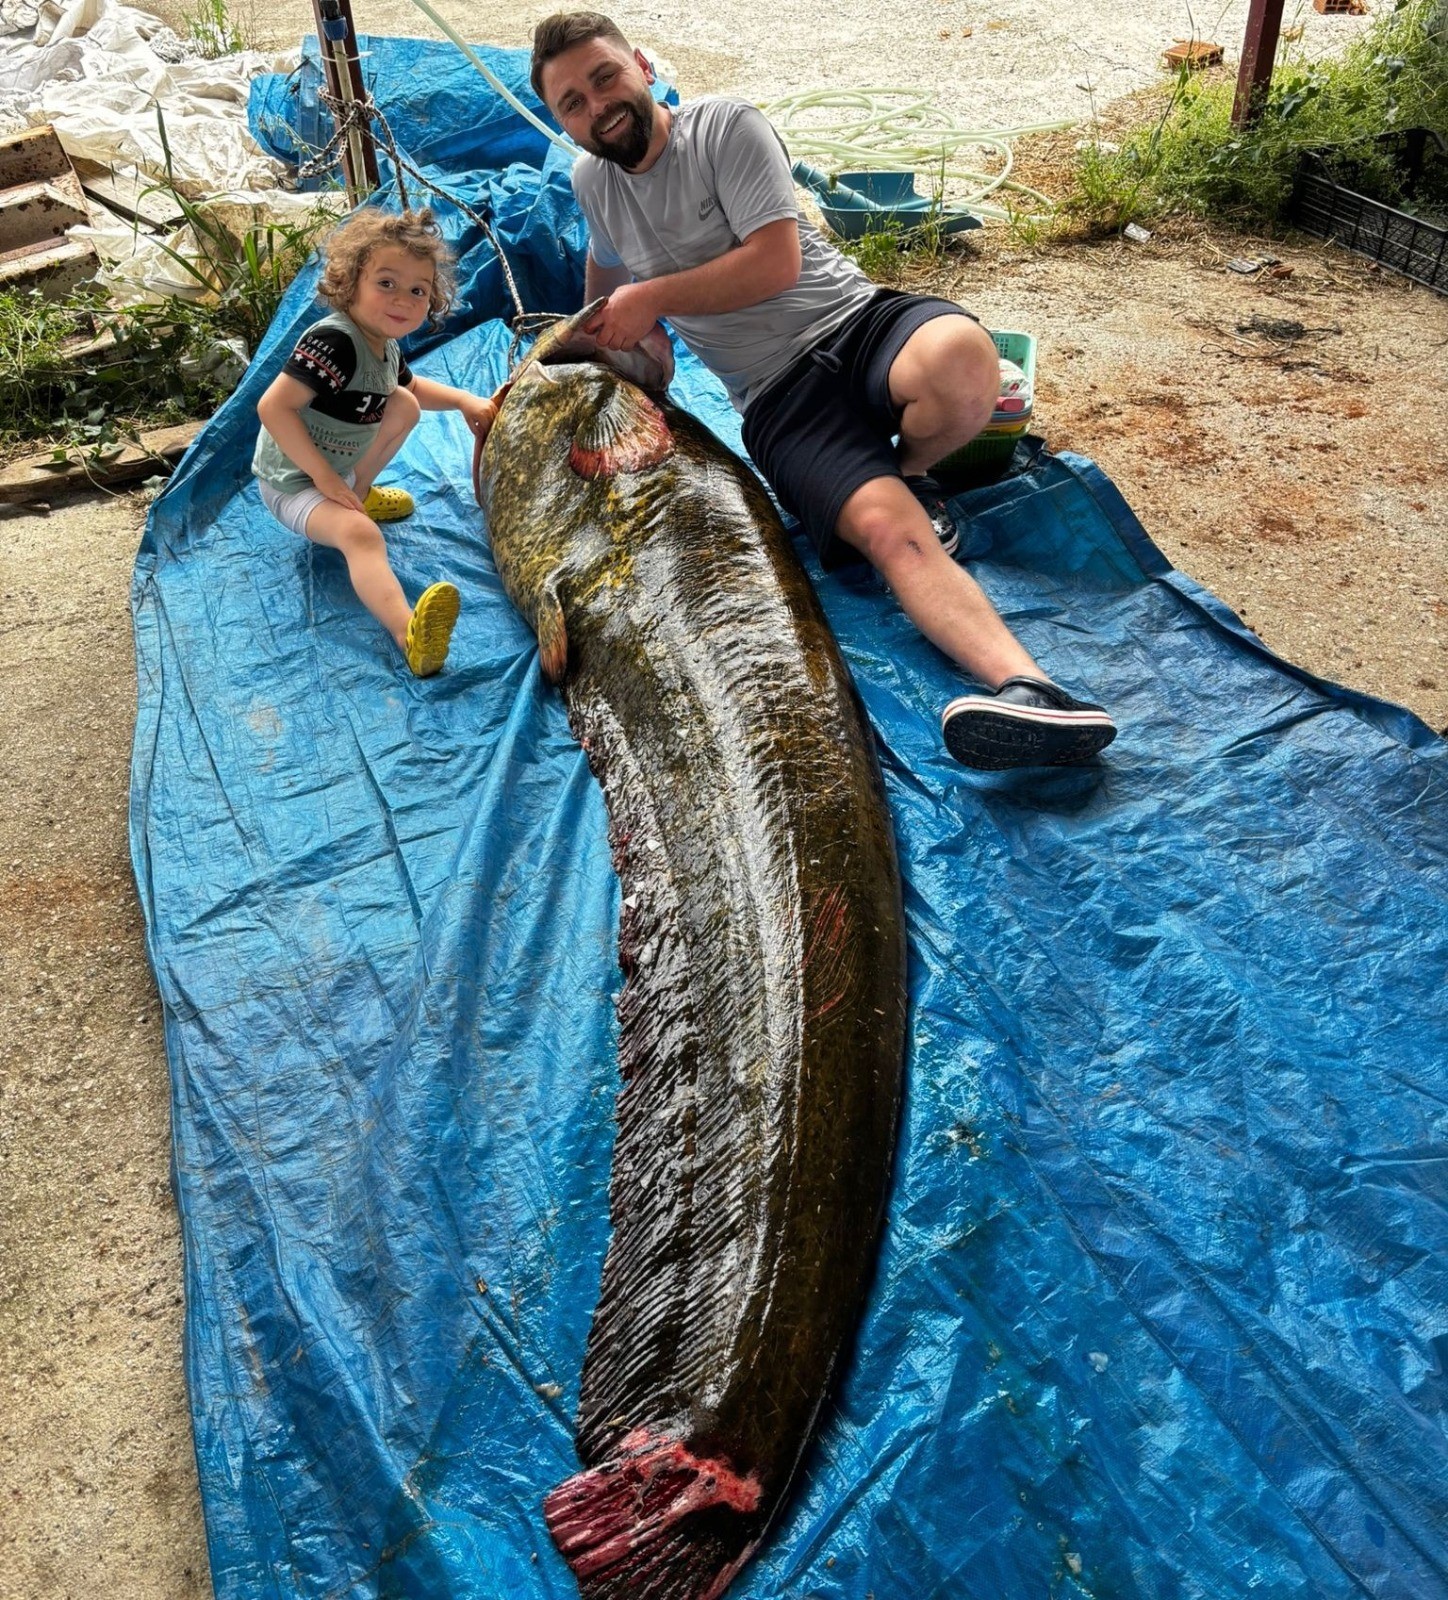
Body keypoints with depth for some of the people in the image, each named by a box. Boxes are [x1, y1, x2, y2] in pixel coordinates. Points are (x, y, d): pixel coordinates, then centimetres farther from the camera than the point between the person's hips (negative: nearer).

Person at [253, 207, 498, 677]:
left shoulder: (385, 345, 1)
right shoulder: (334, 341, -28)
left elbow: (410, 386, 25)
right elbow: (273, 408, -34)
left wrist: (463, 399, 10)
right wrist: (323, 476, -30)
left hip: (339, 469, 10)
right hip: (295, 482, -10)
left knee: (405, 406, 15)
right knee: (360, 533, -38)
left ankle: (361, 492, 23)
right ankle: (410, 634, -62)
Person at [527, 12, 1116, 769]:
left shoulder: (724, 127, -2)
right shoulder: (590, 180, 14)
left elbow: (775, 262, -13)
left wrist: (653, 298, -9)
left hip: (854, 318, -1)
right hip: (780, 399, 2)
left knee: (961, 358, -41)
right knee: (889, 531, -32)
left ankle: (912, 473, -8)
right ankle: (1025, 688, -48)